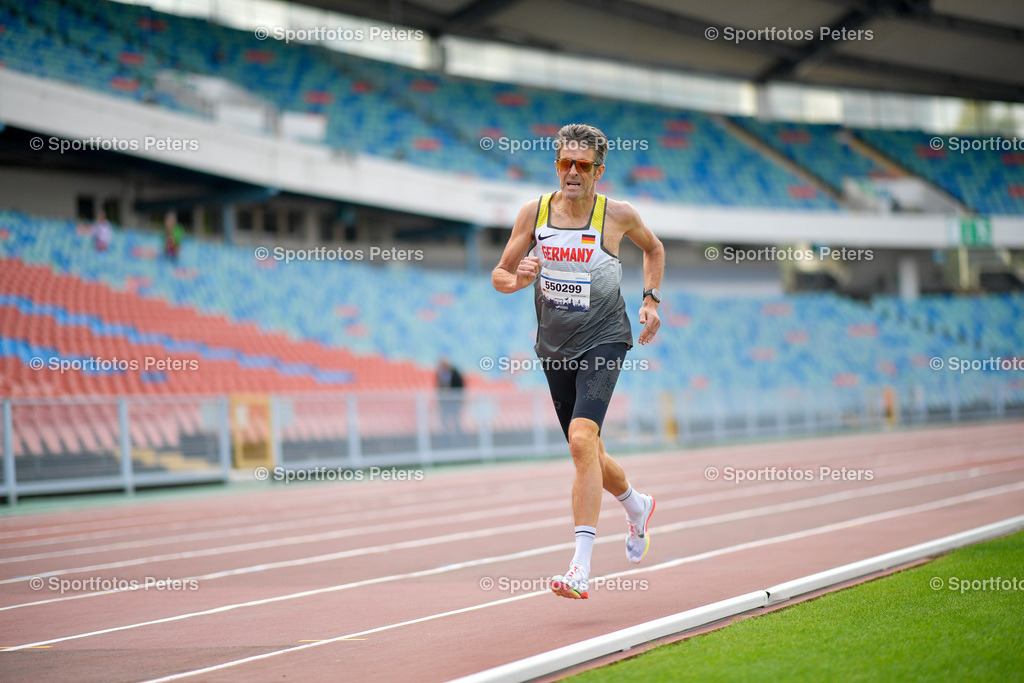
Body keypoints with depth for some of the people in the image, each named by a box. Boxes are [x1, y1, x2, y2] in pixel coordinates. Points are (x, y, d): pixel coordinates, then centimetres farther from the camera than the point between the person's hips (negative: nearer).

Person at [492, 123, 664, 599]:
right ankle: (636, 506, 48)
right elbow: (499, 276, 4)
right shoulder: (534, 213, -1)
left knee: (582, 439, -24)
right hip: (554, 346, 4)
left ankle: (581, 567, -27)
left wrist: (651, 299, 6)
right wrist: (517, 279, -18)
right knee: (586, 453, 14)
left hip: (603, 340, -4)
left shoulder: (618, 215, -6)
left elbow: (653, 248, 16)